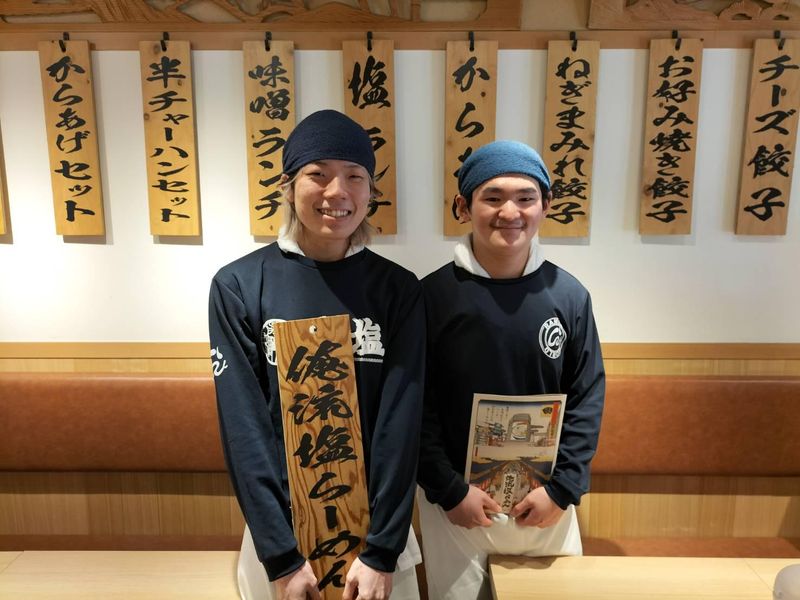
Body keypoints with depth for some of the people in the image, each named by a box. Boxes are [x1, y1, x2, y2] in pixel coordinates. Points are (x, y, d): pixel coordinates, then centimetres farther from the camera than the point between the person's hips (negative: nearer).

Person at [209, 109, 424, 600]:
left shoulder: (398, 289, -7)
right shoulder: (239, 285, -10)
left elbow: (401, 421, -10)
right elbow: (244, 424, -11)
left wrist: (382, 549, -12)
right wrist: (282, 555, -12)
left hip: (375, 525, 1)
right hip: (280, 526, 0)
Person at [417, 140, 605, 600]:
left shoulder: (570, 295, -4)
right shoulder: (431, 295, -10)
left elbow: (588, 398, 0)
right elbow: (415, 405, -8)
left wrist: (564, 488, -6)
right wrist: (449, 490, -10)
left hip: (546, 501, 2)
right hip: (454, 502, -1)